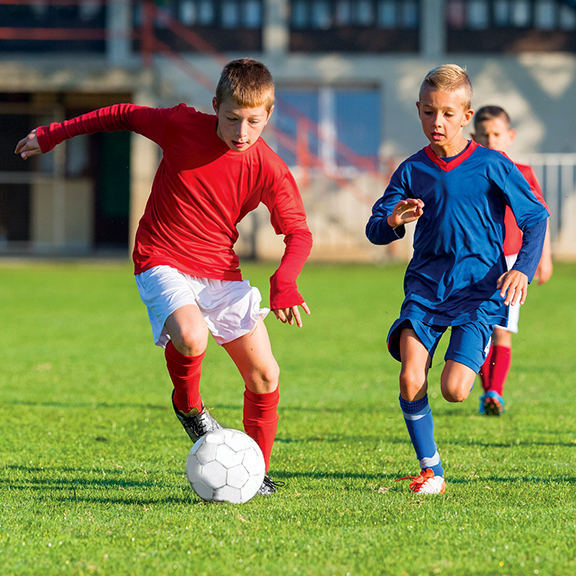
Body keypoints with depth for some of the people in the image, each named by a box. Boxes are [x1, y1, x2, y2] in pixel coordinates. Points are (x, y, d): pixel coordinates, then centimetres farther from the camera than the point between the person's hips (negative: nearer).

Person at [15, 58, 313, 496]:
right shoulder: (182, 126, -15)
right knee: (190, 338, -34)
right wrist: (53, 135, 7)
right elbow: (125, 115, 2)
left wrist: (285, 280, -26)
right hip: (163, 263, -3)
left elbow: (299, 233, -6)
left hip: (221, 271, 3)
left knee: (265, 376, -1)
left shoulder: (269, 170, -11)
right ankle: (188, 406, -1)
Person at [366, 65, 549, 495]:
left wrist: (523, 269, -10)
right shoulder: (412, 171, 6)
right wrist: (393, 221, -20)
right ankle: (431, 471, 0)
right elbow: (374, 231, 4)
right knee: (410, 380, -19)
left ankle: (480, 349, 22)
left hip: (479, 287, -2)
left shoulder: (492, 166, -1)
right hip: (426, 284, 2)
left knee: (455, 390, -16)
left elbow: (536, 218, 4)